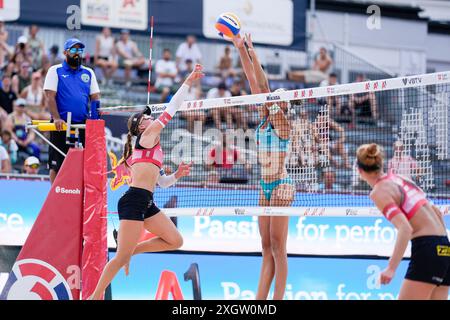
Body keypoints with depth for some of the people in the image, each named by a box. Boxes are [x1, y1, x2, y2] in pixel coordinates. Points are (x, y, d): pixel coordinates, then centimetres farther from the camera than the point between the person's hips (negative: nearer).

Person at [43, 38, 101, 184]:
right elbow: (50, 96, -5)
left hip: (83, 125, 3)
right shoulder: (55, 71, 3)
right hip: (61, 125, -3)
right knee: (56, 165, -2)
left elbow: (95, 97, 13)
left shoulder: (88, 73, 14)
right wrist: (56, 118, -17)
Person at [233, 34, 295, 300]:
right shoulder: (265, 122, 11)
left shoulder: (283, 123, -8)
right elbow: (254, 81, 7)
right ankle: (260, 298, 6)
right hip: (266, 187, 8)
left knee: (278, 247, -8)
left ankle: (278, 299, -7)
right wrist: (241, 49, 4)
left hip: (281, 186, -8)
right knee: (267, 249, 6)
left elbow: (264, 85, -15)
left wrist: (252, 52, -14)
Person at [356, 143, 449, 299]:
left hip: (426, 250, -8)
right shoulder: (400, 179, 16)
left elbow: (405, 229, -21)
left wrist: (391, 268, -25)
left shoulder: (379, 192, -8)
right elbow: (436, 212, 21)